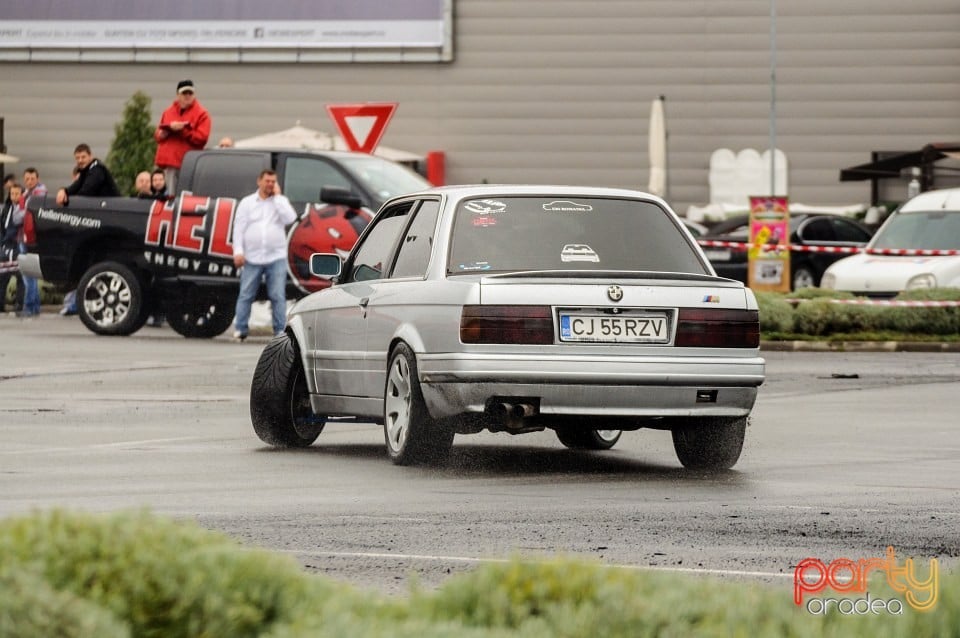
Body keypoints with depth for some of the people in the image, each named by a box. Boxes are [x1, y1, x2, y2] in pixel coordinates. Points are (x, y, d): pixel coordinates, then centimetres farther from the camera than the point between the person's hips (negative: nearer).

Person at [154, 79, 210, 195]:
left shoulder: (201, 114, 2)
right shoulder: (169, 112, 18)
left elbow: (201, 138, -9)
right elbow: (157, 135, 20)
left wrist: (182, 129, -15)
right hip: (170, 163, 5)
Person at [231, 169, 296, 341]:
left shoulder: (281, 201, 10)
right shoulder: (247, 203, 9)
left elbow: (289, 218, -10)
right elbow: (239, 228, 5)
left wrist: (277, 196, -5)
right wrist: (238, 251, -6)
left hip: (276, 258, 0)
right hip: (252, 259, 0)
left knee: (278, 296, -3)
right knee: (245, 295, 1)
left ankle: (280, 330, 0)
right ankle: (240, 330, 3)